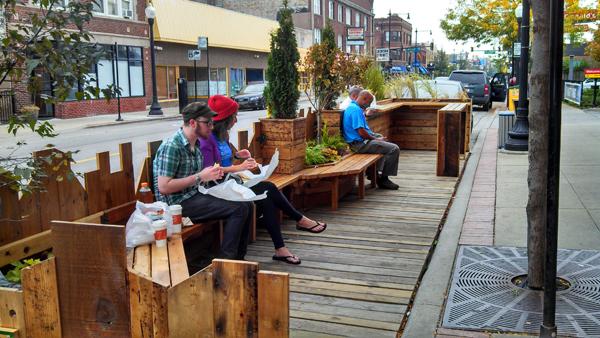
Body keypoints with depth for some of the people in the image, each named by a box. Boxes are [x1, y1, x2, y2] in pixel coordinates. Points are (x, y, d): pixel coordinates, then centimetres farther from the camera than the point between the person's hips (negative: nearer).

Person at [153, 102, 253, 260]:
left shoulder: (195, 144, 12)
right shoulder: (171, 146, -17)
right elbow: (163, 187, -22)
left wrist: (211, 175, 1)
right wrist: (199, 177, -20)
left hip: (195, 195, 10)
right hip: (178, 203, -9)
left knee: (246, 205, 1)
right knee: (238, 209, -20)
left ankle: (237, 258, 7)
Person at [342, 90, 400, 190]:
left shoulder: (352, 107, 16)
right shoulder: (356, 110, -18)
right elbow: (361, 132, -24)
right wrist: (376, 139, -9)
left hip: (360, 141, 11)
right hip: (360, 144, -11)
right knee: (394, 149, -14)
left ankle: (375, 174, 29)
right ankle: (383, 179, -4)